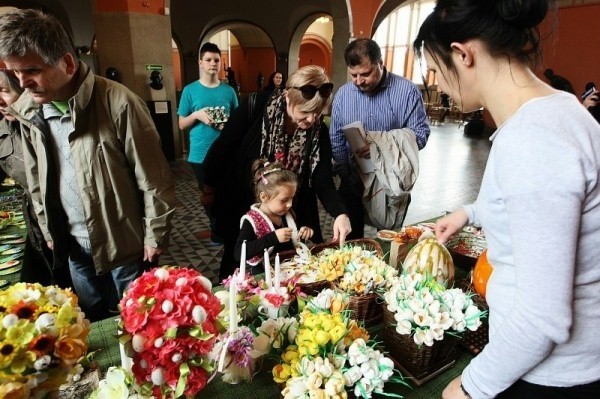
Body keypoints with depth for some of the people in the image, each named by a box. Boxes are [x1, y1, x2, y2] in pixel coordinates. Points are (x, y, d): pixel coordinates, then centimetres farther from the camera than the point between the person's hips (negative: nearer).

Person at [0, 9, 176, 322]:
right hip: (73, 243, 6)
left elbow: (154, 179, -17)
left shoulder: (118, 103, -22)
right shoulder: (27, 111, -2)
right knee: (90, 321, 25)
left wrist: (155, 236, -12)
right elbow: (36, 179, 11)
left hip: (123, 240, -5)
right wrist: (48, 229, 14)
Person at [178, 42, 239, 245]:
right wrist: (196, 115, -16)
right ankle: (218, 228, 34)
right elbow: (181, 124, 3)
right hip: (201, 154, 0)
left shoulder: (228, 90, 4)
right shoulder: (190, 90, 0)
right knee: (207, 195, 12)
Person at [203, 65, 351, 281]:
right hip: (242, 206, -2)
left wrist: (340, 213, -33)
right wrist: (209, 186, 0)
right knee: (238, 268, 18)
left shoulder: (318, 131, -13)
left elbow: (323, 181, -16)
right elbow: (222, 147, -10)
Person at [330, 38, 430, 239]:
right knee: (349, 240, 14)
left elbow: (420, 133, -10)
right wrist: (344, 175, -6)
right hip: (353, 182, 3)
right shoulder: (342, 94, -1)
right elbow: (336, 140, 3)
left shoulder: (407, 91, -10)